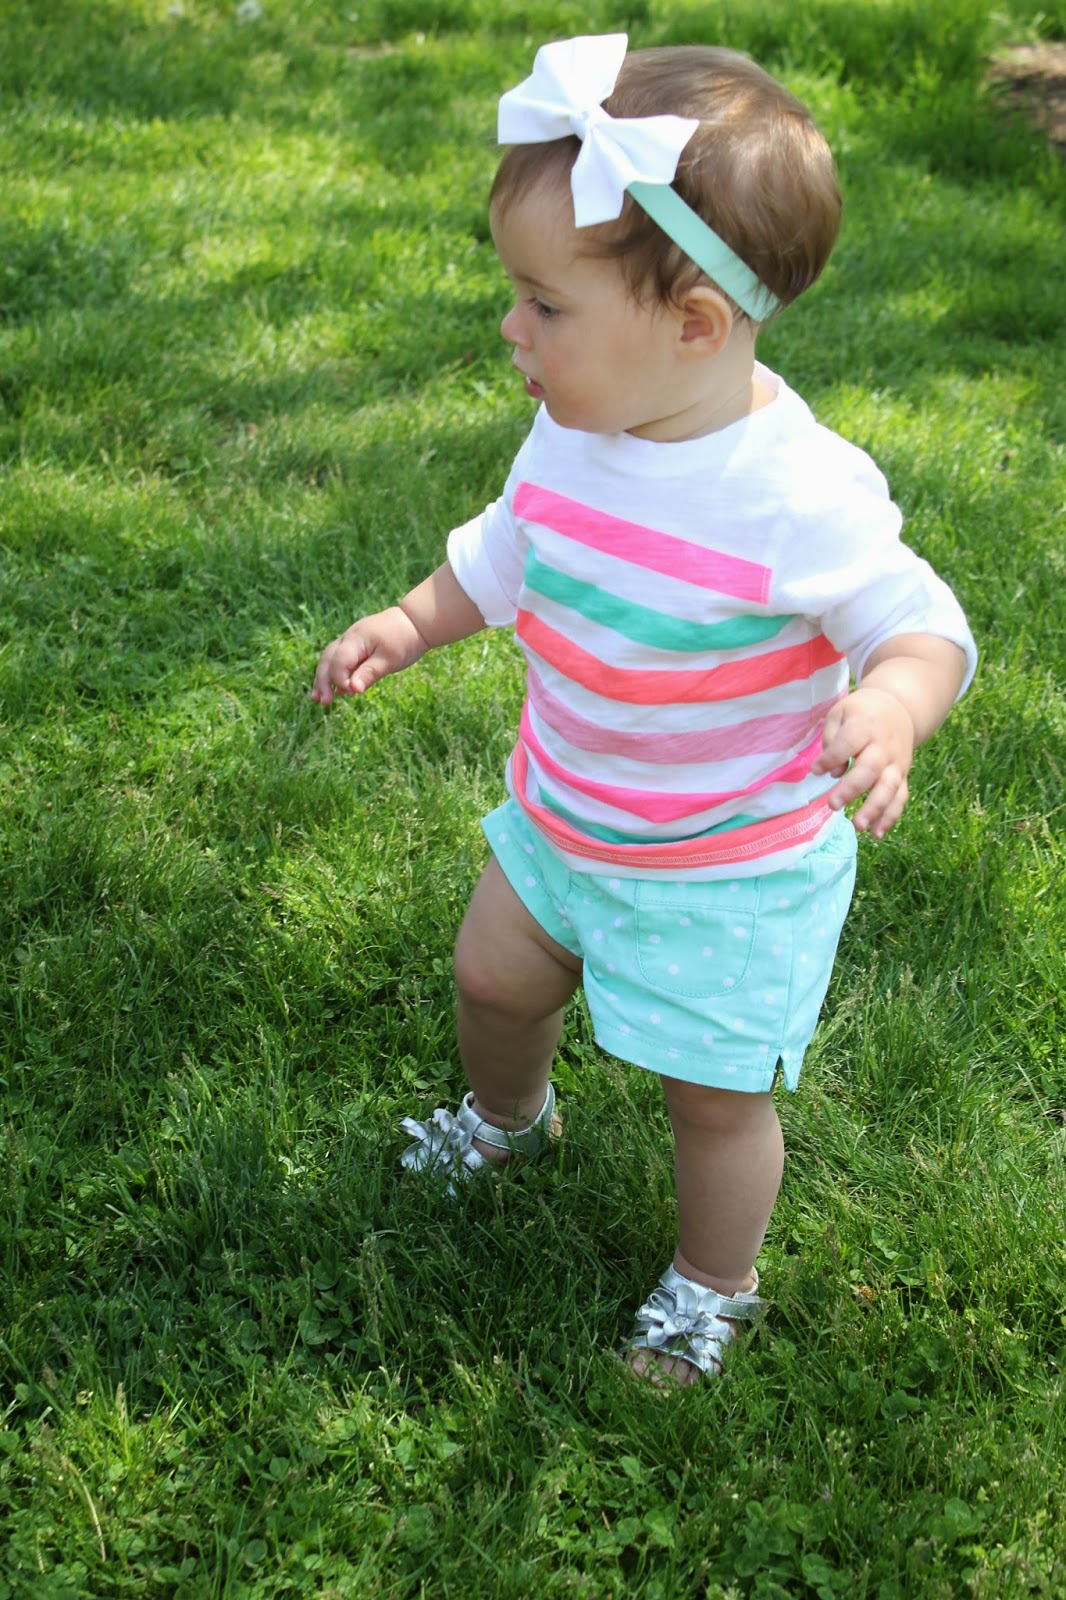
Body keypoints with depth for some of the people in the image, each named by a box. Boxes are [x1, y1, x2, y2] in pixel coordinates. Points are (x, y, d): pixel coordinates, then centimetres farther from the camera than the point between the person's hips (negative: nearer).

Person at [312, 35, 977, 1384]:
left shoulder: (802, 500, -32)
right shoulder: (577, 434, -11)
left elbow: (925, 627, -21)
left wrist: (891, 711, -42)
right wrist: (411, 626, 3)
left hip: (729, 876, -6)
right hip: (562, 819, 7)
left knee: (713, 1096, 10)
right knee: (492, 976, 25)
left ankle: (713, 1285, 41)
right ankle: (507, 1116, 61)